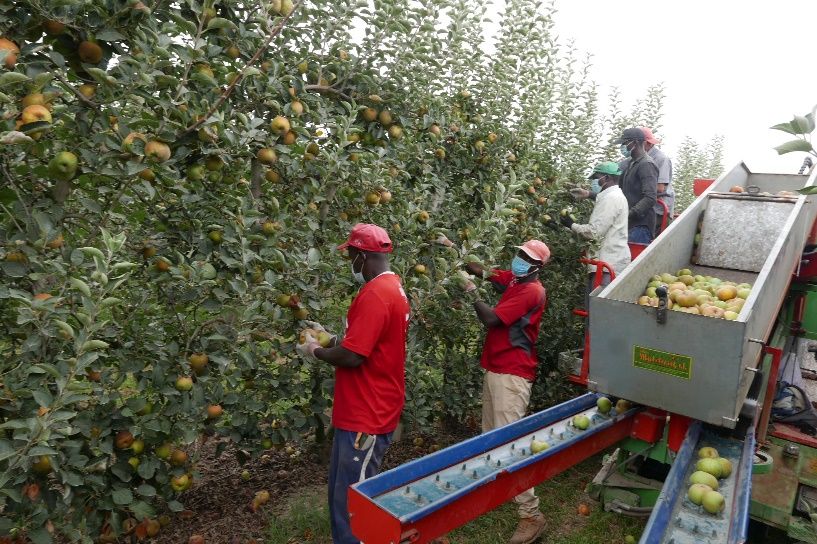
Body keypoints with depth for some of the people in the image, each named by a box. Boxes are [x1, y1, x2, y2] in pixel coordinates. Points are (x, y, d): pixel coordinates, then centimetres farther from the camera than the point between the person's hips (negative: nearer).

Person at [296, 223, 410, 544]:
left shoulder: (375, 294, -22)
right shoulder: (391, 287, 10)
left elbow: (351, 356, -25)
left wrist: (315, 351, -7)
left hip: (365, 417, -10)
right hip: (370, 410, 10)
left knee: (351, 502, 4)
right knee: (345, 490, 22)